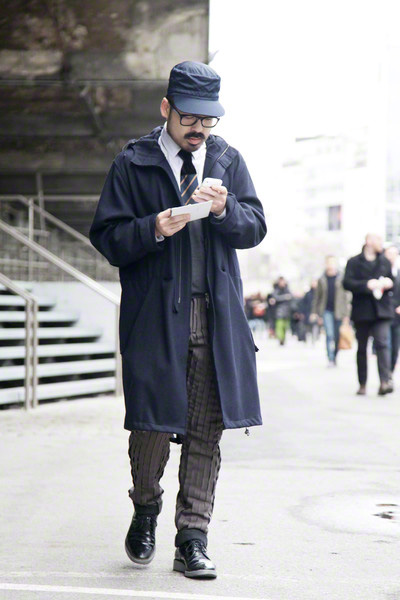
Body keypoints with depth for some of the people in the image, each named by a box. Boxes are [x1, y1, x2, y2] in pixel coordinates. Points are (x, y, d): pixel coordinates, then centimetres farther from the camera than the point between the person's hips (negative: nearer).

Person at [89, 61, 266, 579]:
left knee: (206, 431, 0)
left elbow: (255, 228, 9)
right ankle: (146, 509, 27)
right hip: (155, 317, -3)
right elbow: (107, 237, -1)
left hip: (216, 317, 3)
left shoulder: (228, 160, 13)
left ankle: (192, 540, 6)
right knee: (153, 424, 0)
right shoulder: (133, 163, 3)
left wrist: (225, 210, -12)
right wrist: (155, 229, -18)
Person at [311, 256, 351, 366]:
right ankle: (330, 359, -18)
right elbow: (317, 297, 13)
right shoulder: (322, 280, 7)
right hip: (327, 311, 0)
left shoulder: (341, 279, 2)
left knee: (337, 337, 5)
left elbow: (346, 298, 2)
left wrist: (346, 315, -2)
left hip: (338, 312, 0)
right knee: (329, 335, -14)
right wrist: (315, 312, 8)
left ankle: (334, 358, 21)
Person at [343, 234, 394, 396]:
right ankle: (362, 385, 15)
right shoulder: (354, 262, 3)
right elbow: (347, 283, -9)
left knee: (382, 344, -16)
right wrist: (367, 285, -20)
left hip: (381, 310, 1)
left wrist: (388, 283, -3)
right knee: (362, 348, 7)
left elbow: (391, 281, 21)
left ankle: (385, 382, -25)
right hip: (362, 311, -1)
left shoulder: (385, 262, 14)